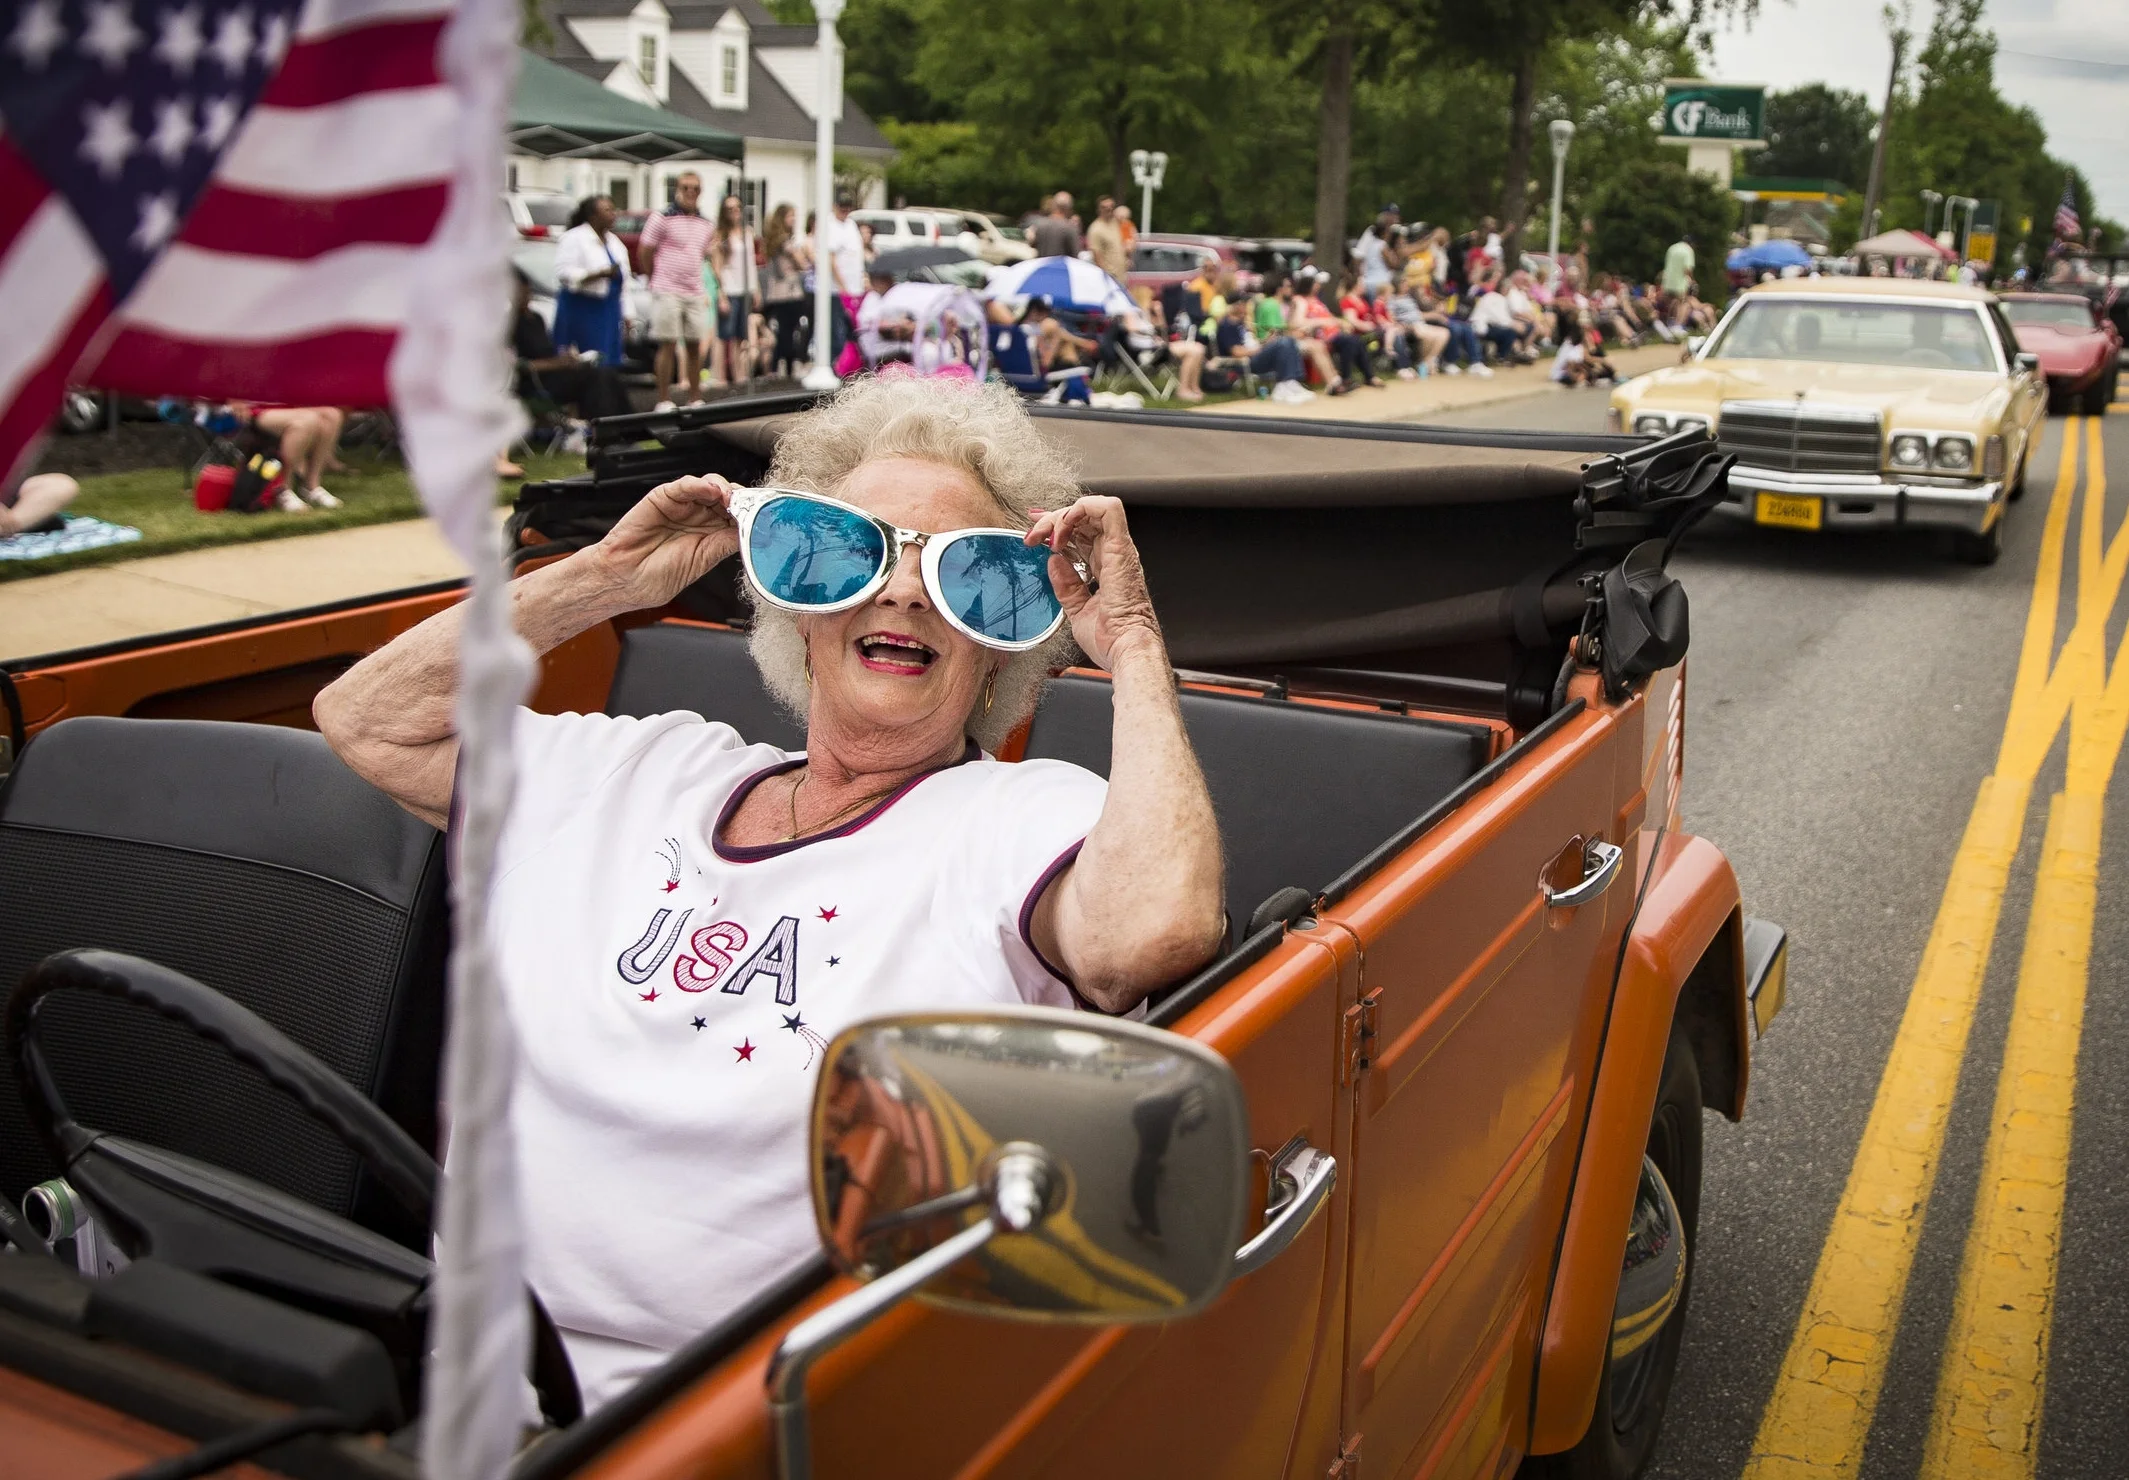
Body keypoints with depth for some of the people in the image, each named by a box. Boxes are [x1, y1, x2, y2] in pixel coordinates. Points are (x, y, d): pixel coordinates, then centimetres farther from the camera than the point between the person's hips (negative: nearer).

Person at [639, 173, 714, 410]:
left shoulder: (705, 223, 12)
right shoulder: (662, 219, -5)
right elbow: (644, 252, -1)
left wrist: (698, 286, 14)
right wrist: (656, 281, 6)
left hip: (695, 293, 5)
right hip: (667, 292, -5)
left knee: (695, 346, 7)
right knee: (668, 345, -4)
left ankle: (695, 398, 15)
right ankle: (664, 401, 1)